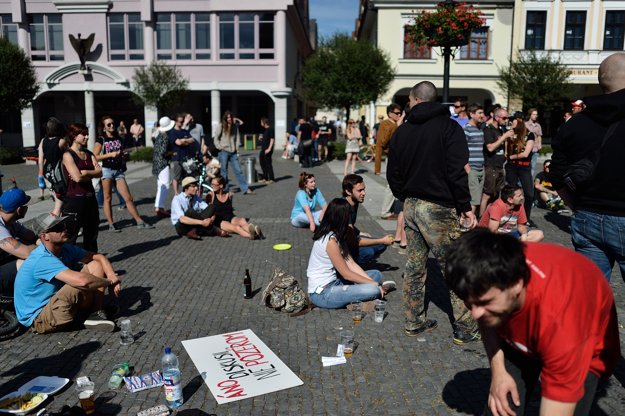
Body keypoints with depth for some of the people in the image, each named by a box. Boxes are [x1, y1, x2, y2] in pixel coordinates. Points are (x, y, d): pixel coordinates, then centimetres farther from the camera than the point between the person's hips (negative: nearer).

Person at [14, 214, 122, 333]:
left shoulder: (66, 249, -3)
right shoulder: (43, 260, -30)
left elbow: (99, 257, 4)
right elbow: (82, 281, -41)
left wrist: (112, 276, -15)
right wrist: (109, 281, -23)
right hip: (38, 318, -9)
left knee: (96, 265, -1)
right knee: (82, 285, -30)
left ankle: (97, 314, -11)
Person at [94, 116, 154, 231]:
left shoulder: (118, 138, 14)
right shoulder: (101, 139, -1)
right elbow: (95, 157, -9)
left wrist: (125, 154, 6)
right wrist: (110, 154, -16)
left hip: (119, 170, 4)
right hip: (107, 170, -4)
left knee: (128, 198, 1)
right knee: (108, 198, 3)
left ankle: (140, 222, 3)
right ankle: (111, 224, 9)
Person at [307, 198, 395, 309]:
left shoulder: (338, 237, 7)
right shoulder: (330, 241, -22)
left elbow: (351, 264, 4)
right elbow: (346, 274, -19)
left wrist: (373, 282, -5)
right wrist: (374, 284, -10)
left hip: (334, 281, 10)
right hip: (321, 294, -10)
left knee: (376, 274, 10)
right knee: (373, 290, -22)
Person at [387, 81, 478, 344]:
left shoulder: (402, 131, 7)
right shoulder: (449, 127, -7)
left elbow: (392, 174, 11)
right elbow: (456, 172, -16)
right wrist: (466, 207, -10)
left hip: (411, 206, 6)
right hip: (439, 209, -5)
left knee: (414, 267, 14)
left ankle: (414, 322, 24)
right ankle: (465, 329, 9)